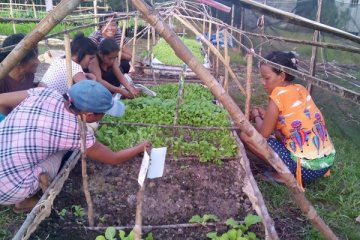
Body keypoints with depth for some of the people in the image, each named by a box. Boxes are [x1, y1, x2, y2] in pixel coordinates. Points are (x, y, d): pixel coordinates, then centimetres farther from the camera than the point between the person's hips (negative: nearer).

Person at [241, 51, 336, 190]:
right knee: (278, 130, 29)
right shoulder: (301, 89, 8)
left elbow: (264, 133, -6)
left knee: (247, 135, -5)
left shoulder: (279, 94, -14)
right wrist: (266, 115, 15)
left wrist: (257, 116, 12)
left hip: (307, 168, -8)